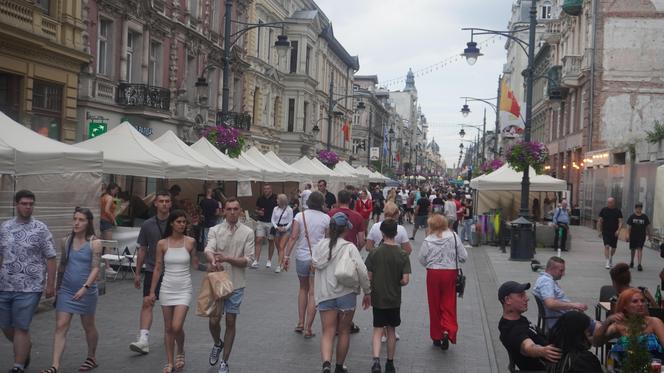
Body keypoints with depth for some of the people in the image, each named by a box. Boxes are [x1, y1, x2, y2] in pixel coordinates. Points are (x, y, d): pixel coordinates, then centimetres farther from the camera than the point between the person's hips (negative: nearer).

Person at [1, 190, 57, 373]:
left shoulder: (40, 229, -4)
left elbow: (51, 258, -4)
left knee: (21, 327, -3)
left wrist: (50, 284, -8)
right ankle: (25, 347, 41)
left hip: (29, 288, -5)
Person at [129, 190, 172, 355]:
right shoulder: (148, 224, 2)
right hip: (152, 269, 0)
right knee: (147, 304, -9)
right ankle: (143, 340, -14)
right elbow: (142, 250, 8)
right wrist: (137, 273, 7)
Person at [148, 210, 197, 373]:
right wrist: (152, 291, 3)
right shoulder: (162, 244, -2)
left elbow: (195, 265, 3)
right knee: (168, 328, 9)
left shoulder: (190, 242, -4)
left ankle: (180, 353, 19)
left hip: (184, 289, -2)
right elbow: (157, 269, 4)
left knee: (177, 327, -11)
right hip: (167, 288, 2)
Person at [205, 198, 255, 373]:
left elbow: (249, 259, -8)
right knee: (214, 320, 1)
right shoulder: (215, 230, 0)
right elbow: (209, 249, -18)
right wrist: (213, 261, -42)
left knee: (231, 322, 6)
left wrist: (227, 258, -23)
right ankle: (217, 344, 35)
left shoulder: (247, 232, -2)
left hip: (236, 284, 0)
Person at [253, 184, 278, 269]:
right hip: (261, 222, 2)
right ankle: (256, 261, -8)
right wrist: (258, 212, -6)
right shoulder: (260, 199, 6)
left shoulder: (276, 198, -3)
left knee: (271, 241, 8)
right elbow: (256, 209, 17)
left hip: (271, 223, -2)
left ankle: (269, 261, 20)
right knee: (258, 240, -7)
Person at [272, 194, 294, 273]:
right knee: (278, 248, 10)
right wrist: (276, 227, -10)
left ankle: (279, 266, -17)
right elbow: (273, 219, 6)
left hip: (285, 229, -5)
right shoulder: (275, 209, 6)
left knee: (281, 247, -14)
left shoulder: (289, 209, -4)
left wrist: (285, 228, -16)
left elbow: (290, 221, -2)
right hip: (277, 229, 5)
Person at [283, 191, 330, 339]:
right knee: (313, 294, 3)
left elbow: (293, 237, -9)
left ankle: (300, 323, 19)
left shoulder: (300, 216, -3)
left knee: (303, 289, 21)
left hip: (302, 257, 2)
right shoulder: (326, 218, -3)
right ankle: (308, 328, 3)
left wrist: (286, 256, -6)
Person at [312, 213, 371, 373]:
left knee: (328, 333, 2)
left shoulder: (320, 245, 1)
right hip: (346, 293, -2)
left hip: (324, 294, 2)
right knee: (344, 332, 14)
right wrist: (367, 292, -3)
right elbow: (362, 271, -13)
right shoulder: (349, 247, -10)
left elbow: (315, 264, 8)